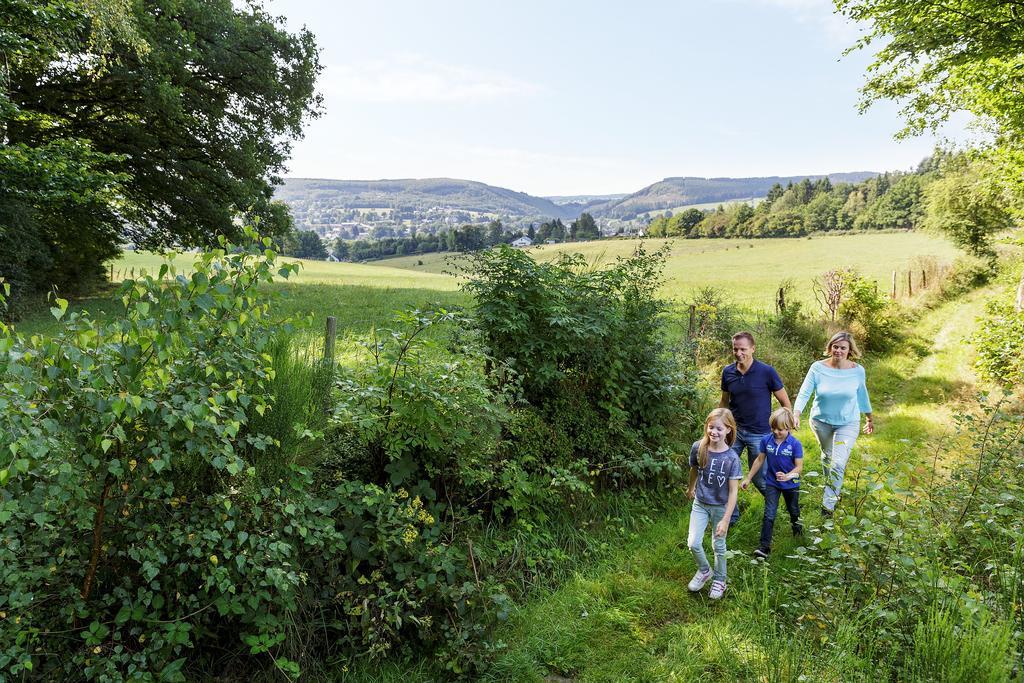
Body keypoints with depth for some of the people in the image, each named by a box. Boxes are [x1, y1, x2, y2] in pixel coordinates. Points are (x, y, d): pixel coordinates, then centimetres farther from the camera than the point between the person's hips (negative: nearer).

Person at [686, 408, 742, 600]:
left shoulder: (732, 458, -22)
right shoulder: (698, 448, -15)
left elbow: (733, 491, -18)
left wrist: (725, 520, -19)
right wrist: (691, 488, 24)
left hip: (720, 507, -2)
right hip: (700, 503, 2)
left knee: (719, 546, 14)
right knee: (693, 543, -4)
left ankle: (719, 580, 38)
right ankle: (704, 570, 26)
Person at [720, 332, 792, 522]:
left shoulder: (767, 372, -15)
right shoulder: (728, 372, -3)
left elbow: (785, 402, -5)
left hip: (759, 434, -3)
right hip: (734, 430, 4)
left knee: (759, 479, 8)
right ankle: (731, 515, 20)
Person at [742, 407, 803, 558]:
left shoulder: (795, 444, -20)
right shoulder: (767, 441, -12)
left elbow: (799, 467, -17)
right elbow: (759, 460, 0)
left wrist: (787, 476, -36)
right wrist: (748, 478, 3)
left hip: (791, 484, -1)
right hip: (772, 483, 1)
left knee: (793, 510, 24)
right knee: (769, 514, -6)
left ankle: (797, 526, 56)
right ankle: (764, 545, -5)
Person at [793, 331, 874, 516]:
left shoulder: (857, 371, -11)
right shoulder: (818, 367, -15)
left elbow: (862, 395, 6)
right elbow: (804, 393, -17)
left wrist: (870, 418, 18)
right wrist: (796, 414, -32)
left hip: (848, 423, -1)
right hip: (821, 421, 1)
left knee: (838, 464, -11)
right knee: (826, 456, 22)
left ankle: (828, 506, -1)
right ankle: (830, 488, 49)